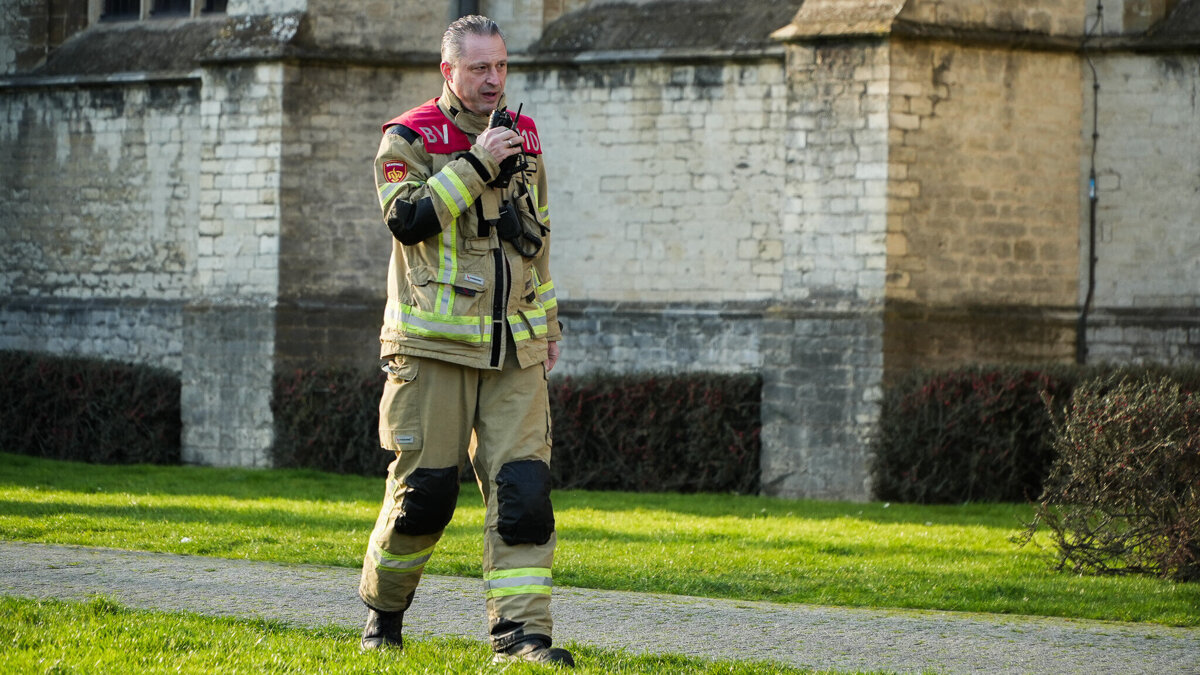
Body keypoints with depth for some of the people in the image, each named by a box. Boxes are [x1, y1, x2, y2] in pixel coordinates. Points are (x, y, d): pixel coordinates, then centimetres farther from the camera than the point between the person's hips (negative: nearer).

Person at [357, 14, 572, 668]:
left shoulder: (523, 137, 15)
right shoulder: (408, 139, -2)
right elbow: (406, 219, -18)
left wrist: (548, 321, 25)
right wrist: (476, 165, -21)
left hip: (514, 348, 4)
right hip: (434, 344, -4)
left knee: (522, 487, -7)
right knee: (423, 486, -1)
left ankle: (520, 631, -8)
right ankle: (382, 610, 21)